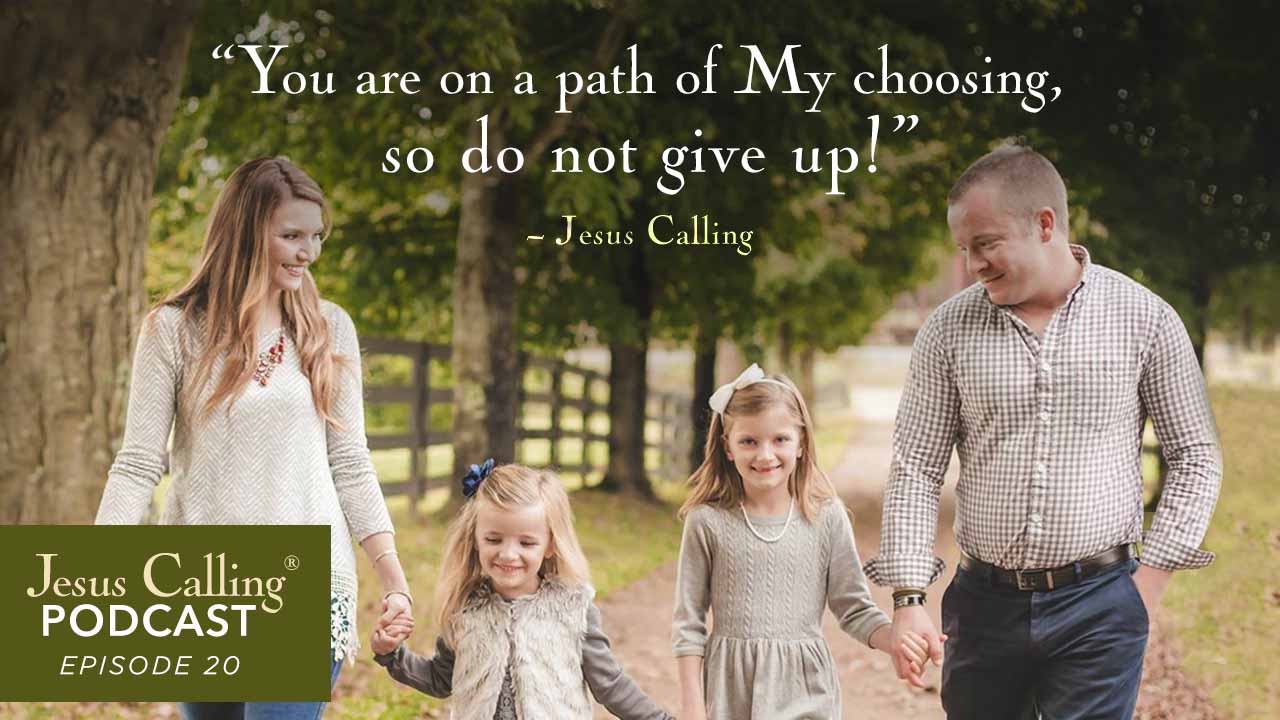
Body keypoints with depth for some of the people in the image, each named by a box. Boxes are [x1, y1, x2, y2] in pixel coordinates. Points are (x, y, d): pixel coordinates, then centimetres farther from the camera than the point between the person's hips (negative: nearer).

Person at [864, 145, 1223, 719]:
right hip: (983, 602, 2)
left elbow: (1196, 457, 5)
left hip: (1098, 607, -2)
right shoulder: (949, 329, 2)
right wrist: (908, 598, -6)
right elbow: (916, 469, 2)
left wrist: (1153, 574, -3)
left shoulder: (1145, 320, -1)